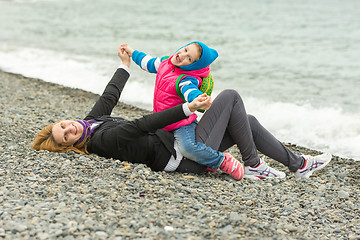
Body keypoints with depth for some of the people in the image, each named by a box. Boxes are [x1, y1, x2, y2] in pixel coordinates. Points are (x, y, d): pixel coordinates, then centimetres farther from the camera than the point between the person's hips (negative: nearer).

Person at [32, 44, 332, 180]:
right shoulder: (102, 141, -25)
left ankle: (299, 164, 24)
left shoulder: (91, 121, 5)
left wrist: (125, 66, 30)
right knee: (230, 96, -8)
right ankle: (252, 165, 2)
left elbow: (109, 96, 19)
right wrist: (187, 108, -36)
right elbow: (142, 126, -32)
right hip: (188, 157, -10)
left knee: (248, 122, 12)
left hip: (179, 145, 10)